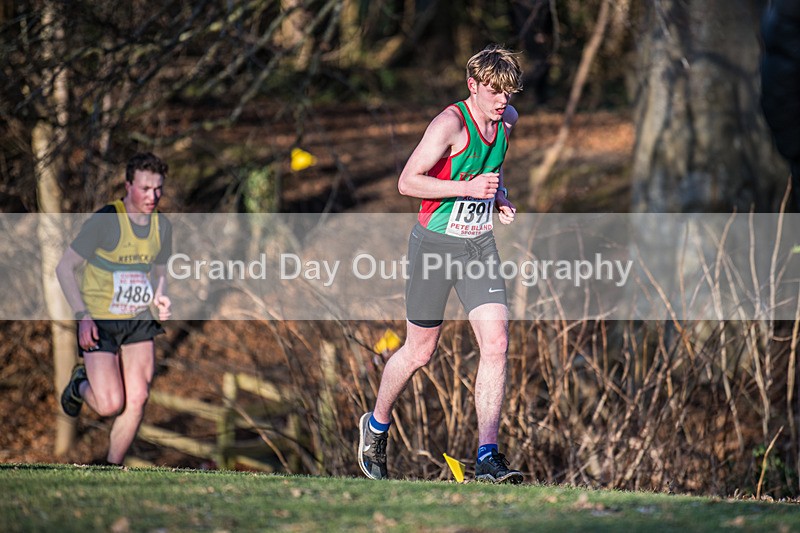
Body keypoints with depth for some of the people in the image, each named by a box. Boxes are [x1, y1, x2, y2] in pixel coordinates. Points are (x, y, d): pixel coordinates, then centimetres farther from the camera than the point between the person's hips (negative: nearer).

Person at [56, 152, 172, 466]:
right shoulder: (104, 221, -15)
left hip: (139, 322, 5)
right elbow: (65, 268, -10)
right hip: (99, 324, -5)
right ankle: (80, 385, 25)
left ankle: (113, 467, 12)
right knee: (110, 405, -11)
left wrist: (159, 299, -2)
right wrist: (82, 316, -18)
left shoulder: (162, 226, 3)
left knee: (137, 399, -6)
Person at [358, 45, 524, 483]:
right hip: (436, 242, -5)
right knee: (420, 352, 7)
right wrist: (468, 188, -28)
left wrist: (499, 195, 6)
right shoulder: (451, 123, -19)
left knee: (496, 343, -11)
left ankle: (487, 457, -11)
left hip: (479, 244, 5)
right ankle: (376, 425, 35)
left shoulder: (507, 119, 4)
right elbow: (407, 182, -20)